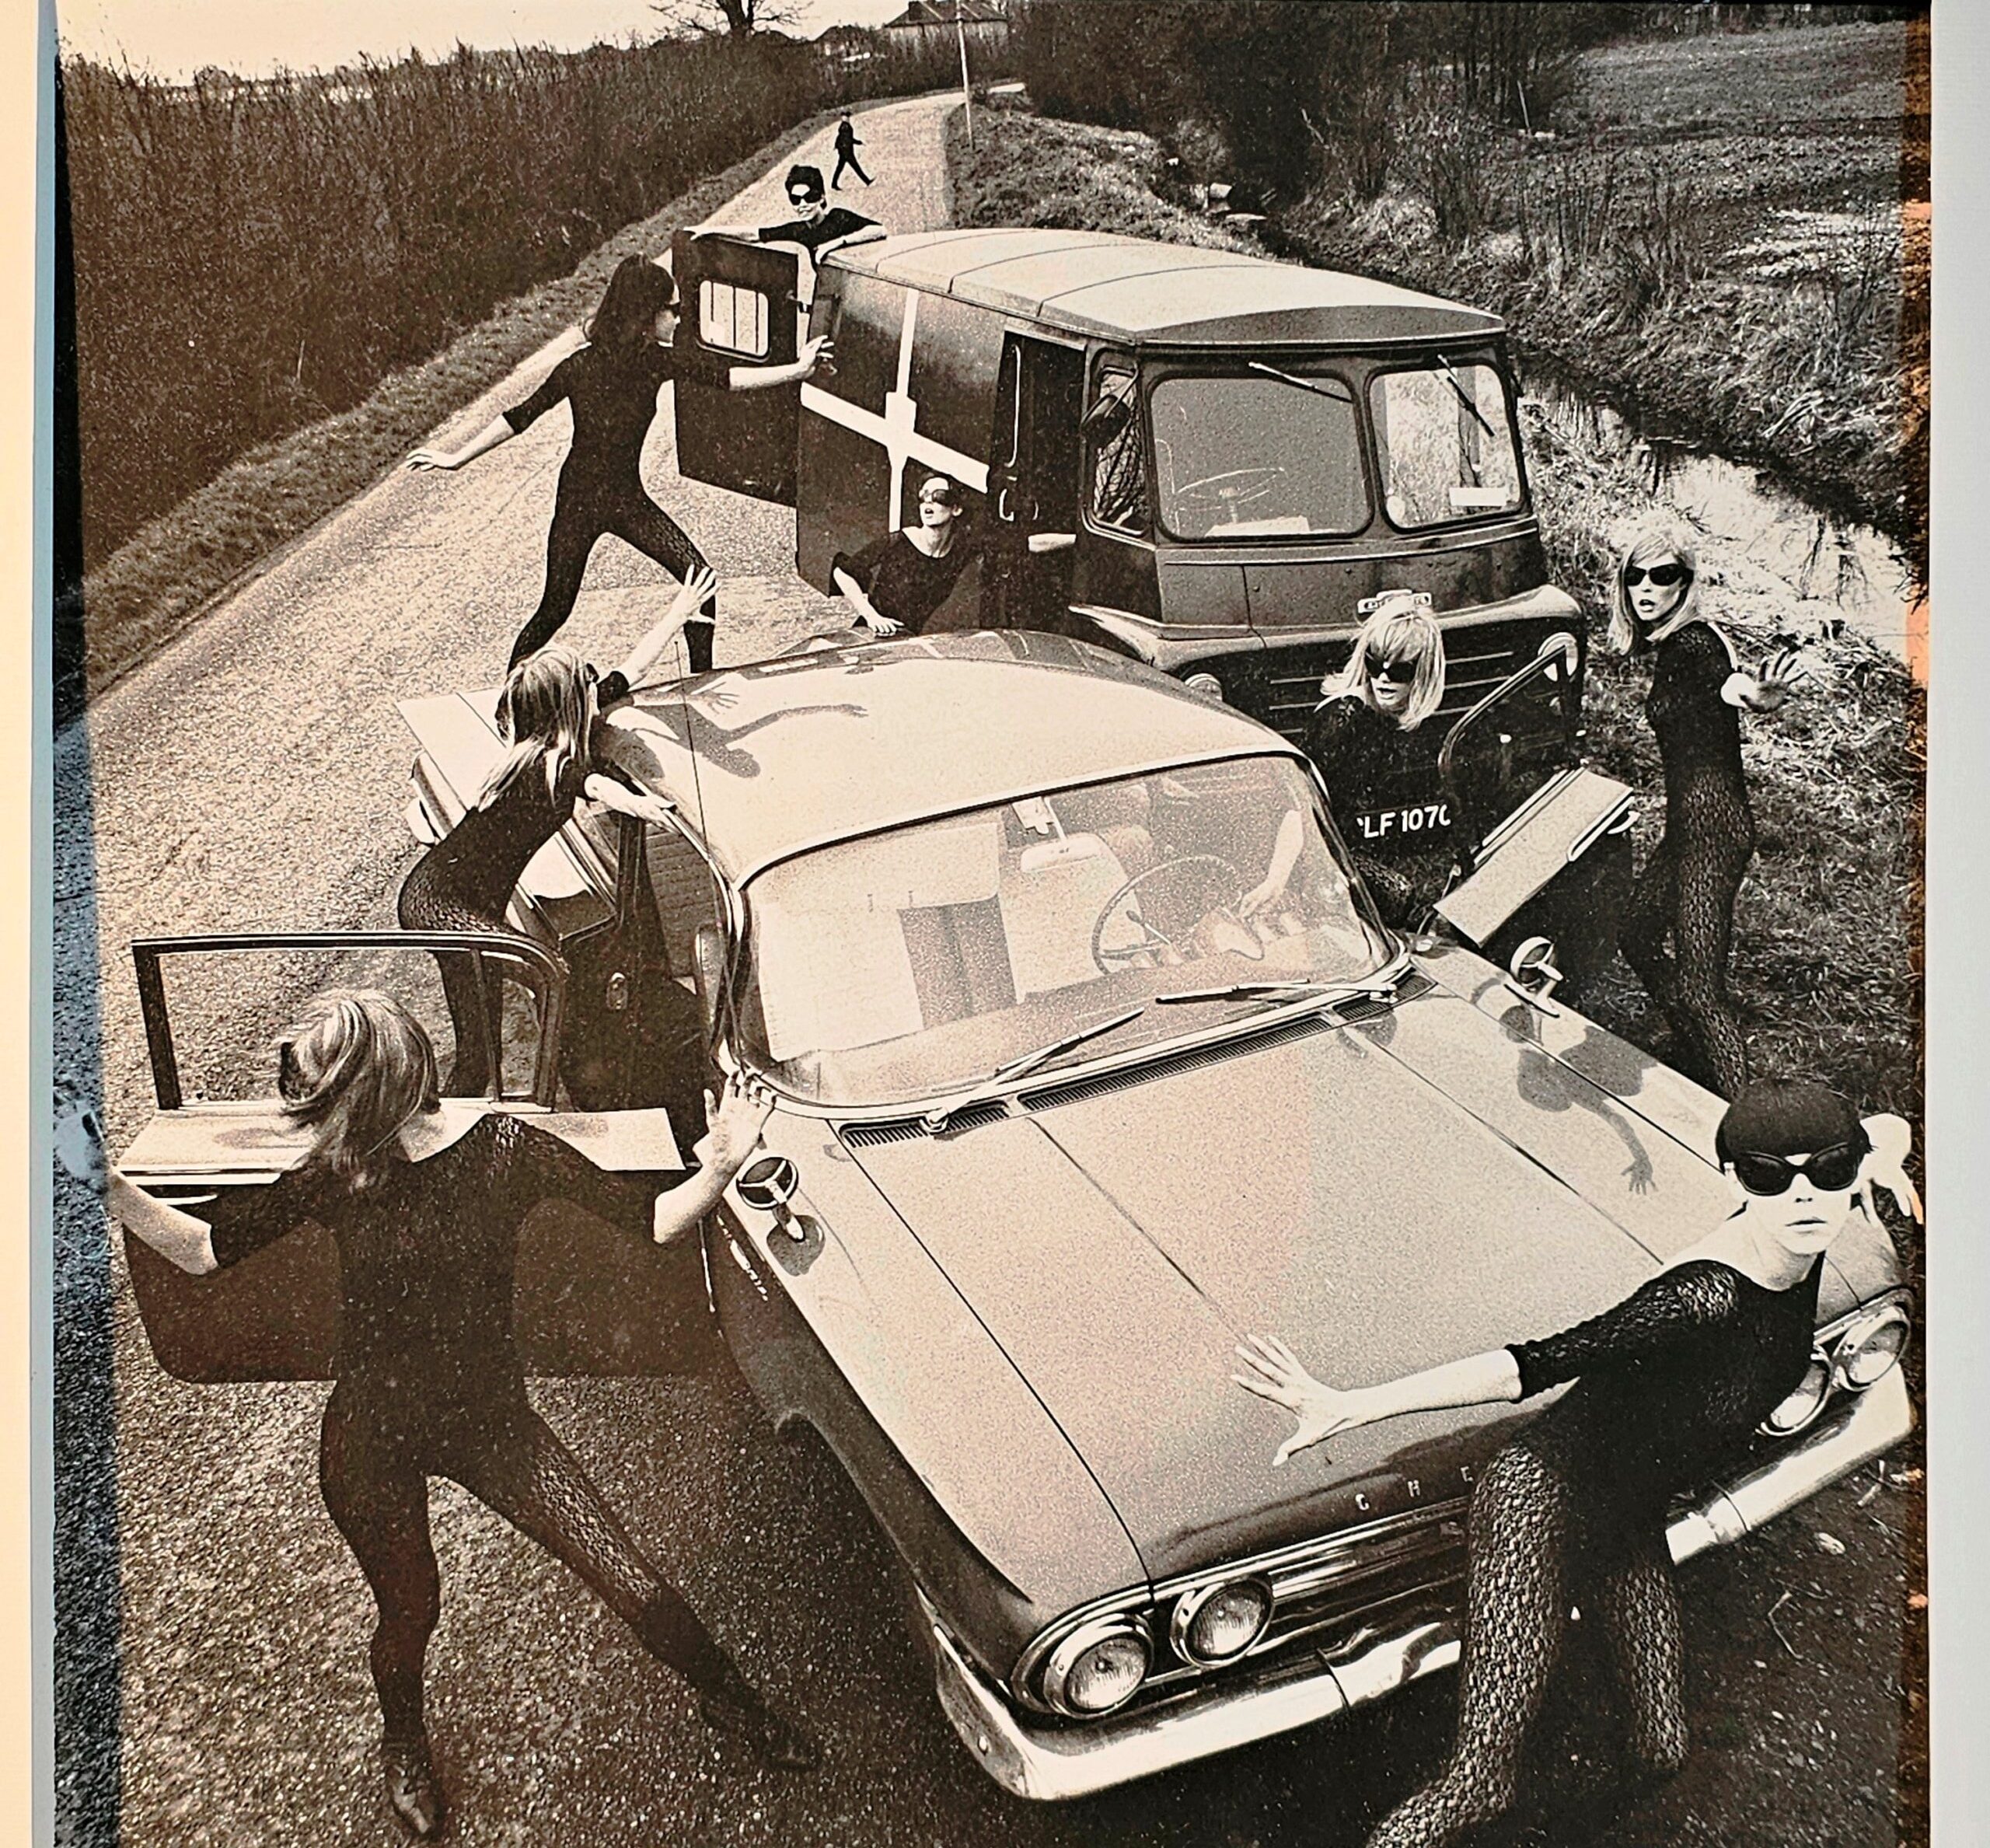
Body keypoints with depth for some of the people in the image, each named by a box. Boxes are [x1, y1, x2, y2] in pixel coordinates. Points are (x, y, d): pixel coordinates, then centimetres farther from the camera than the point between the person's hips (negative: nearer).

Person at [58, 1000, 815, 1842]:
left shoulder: (503, 1146, -18)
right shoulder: (334, 1174, -12)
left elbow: (653, 1221, -15)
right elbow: (201, 1248, -1)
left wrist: (719, 1168, -34)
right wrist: (109, 1185, -13)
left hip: (491, 1420, -1)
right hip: (372, 1436, 1)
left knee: (632, 1585, -2)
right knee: (409, 1609, 18)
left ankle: (725, 1696, 28)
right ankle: (403, 1741, 54)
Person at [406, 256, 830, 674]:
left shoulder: (657, 362, -7)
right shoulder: (580, 368, -19)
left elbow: (726, 377, -1)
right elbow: (520, 418, -13)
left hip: (629, 499, 5)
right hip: (579, 501, -5)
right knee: (555, 610, -1)